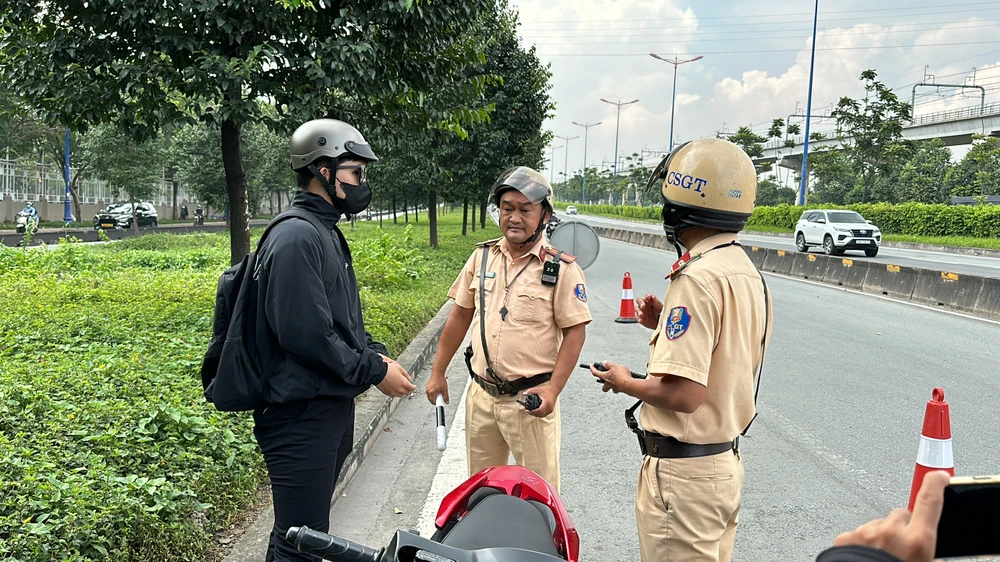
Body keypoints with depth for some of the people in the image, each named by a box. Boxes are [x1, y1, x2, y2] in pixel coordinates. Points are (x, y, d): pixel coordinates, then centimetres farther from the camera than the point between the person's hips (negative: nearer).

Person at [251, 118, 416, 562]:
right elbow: (305, 333, -25)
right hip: (302, 414, -10)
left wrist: (375, 354, 4)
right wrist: (374, 372, -16)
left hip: (333, 407, 10)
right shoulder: (296, 237, -18)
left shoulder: (327, 233, 15)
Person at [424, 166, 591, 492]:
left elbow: (575, 331, -9)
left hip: (530, 401, -5)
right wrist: (438, 373, 11)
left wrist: (553, 389, -17)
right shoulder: (482, 257, 4)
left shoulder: (561, 268, -10)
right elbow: (460, 316, 10)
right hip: (481, 395, 5)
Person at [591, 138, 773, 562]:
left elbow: (683, 394, -27)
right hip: (727, 460, 9)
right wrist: (667, 323, 10)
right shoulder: (747, 272, 7)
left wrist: (625, 383, -10)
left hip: (683, 472, -9)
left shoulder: (698, 277, -23)